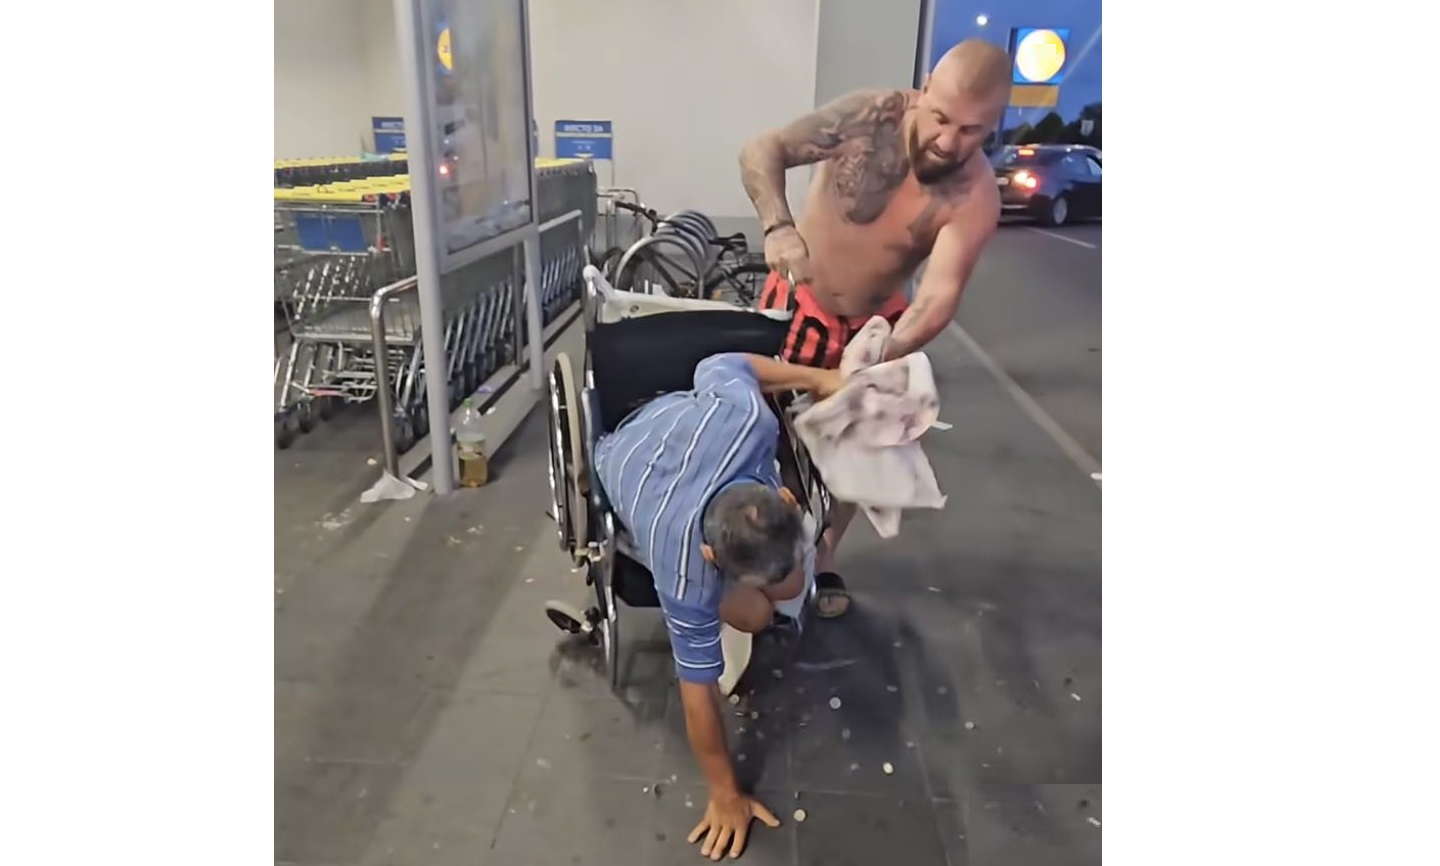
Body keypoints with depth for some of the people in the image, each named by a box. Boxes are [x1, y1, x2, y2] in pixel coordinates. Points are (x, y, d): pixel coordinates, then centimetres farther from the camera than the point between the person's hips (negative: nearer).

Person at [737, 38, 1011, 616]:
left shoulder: (975, 196, -23)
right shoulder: (871, 116, -24)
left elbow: (941, 295, -33)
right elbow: (761, 152, -23)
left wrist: (886, 353, -51)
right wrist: (778, 227, -42)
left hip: (876, 323, 1)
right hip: (798, 301, -1)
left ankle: (823, 561, 31)